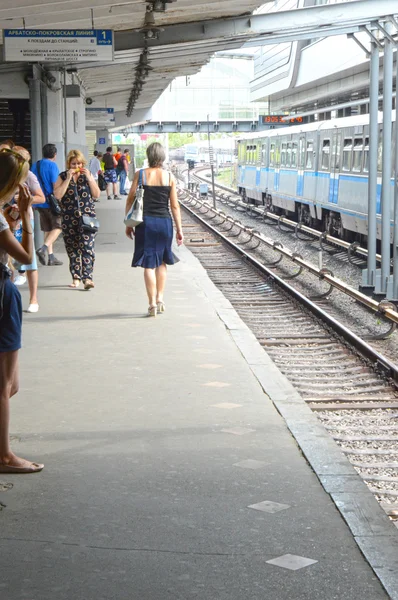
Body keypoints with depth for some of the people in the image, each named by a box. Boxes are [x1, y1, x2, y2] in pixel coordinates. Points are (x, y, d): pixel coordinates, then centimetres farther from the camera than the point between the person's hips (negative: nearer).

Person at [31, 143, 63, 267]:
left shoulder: (35, 165, 11)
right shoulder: (52, 165, -12)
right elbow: (56, 186, -16)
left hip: (39, 202, 7)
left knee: (47, 229, 13)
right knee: (58, 227, 3)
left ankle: (50, 256, 13)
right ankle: (44, 248, -18)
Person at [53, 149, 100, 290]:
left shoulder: (87, 175, 8)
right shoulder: (62, 177, 4)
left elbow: (96, 194, 2)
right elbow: (58, 195, -10)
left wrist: (89, 178, -8)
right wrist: (68, 178, -12)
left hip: (87, 216, -1)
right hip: (69, 218, 1)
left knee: (87, 247, -12)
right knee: (72, 248, 6)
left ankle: (87, 278, -15)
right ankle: (76, 278, 15)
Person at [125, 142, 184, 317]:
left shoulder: (140, 174, -3)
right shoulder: (169, 177, 0)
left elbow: (130, 199, 0)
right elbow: (175, 206, 1)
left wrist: (128, 224, 10)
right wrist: (179, 230, 7)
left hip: (145, 222, -1)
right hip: (165, 222, 1)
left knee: (149, 264, 3)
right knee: (162, 262, 19)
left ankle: (152, 304, 1)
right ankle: (160, 299, 18)